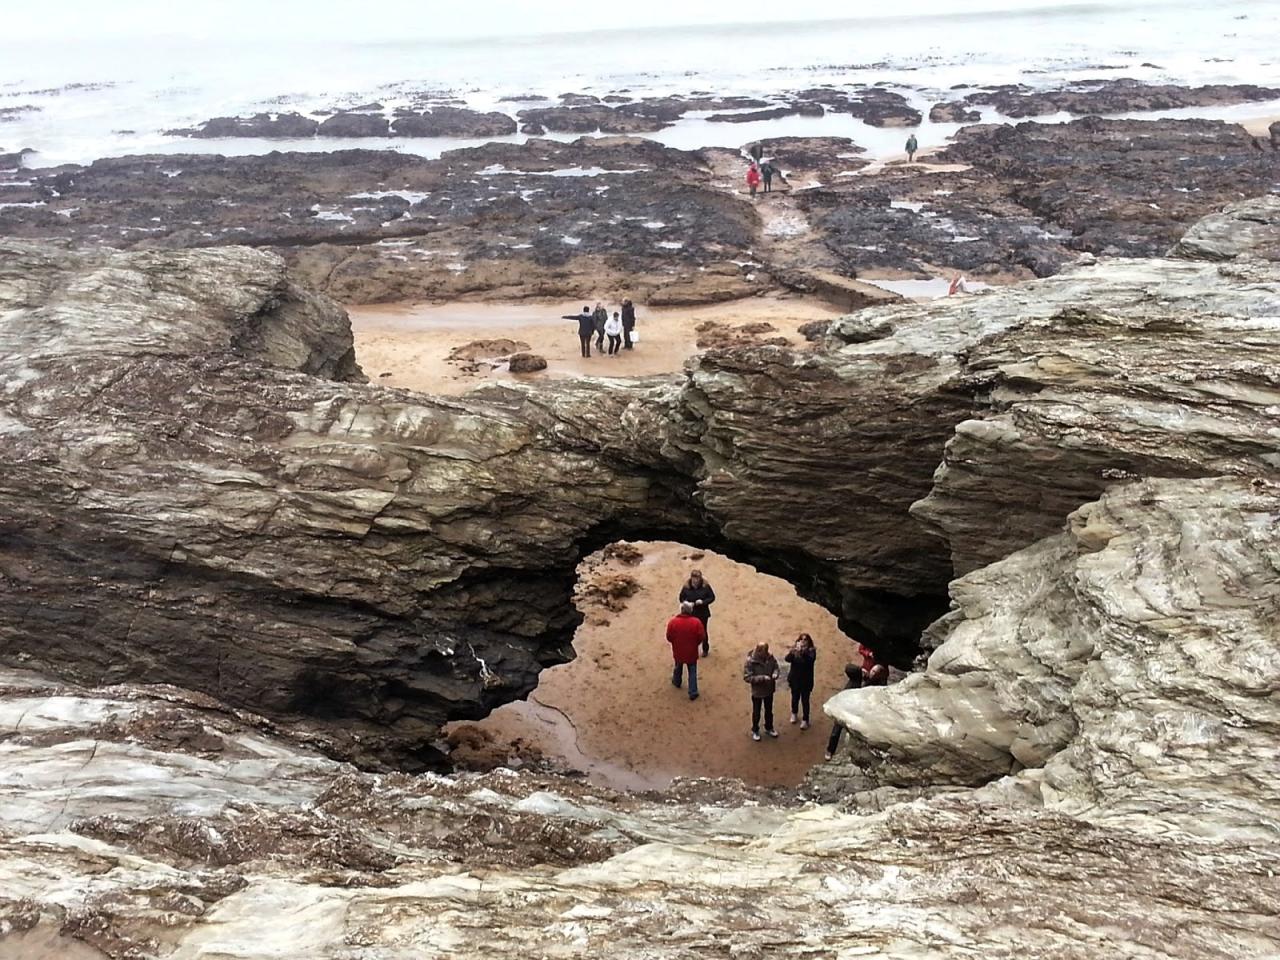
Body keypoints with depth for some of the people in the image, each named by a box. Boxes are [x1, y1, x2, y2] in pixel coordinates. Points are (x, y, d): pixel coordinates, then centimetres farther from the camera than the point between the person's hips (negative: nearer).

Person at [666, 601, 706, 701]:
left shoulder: (672, 622, -18)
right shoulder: (696, 622, -19)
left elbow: (669, 637, -8)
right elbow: (701, 637, -11)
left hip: (678, 651, 2)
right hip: (692, 652, -1)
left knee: (678, 667, 28)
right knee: (692, 672, 11)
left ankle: (676, 682, 52)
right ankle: (693, 692, 12)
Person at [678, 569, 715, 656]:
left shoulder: (705, 586, -15)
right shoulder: (686, 586, -12)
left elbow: (712, 597, -8)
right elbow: (681, 597, 0)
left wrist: (703, 601, -23)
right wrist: (684, 602, -21)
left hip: (703, 613, 0)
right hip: (690, 613, 0)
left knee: (703, 631, 14)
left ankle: (705, 650, 34)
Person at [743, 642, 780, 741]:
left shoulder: (771, 658, -14)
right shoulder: (750, 662, -27)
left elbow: (776, 667, 2)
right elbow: (747, 677, -25)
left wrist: (775, 673, -22)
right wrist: (762, 678, -32)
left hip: (769, 690, 4)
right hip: (757, 691, -4)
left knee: (769, 711, 24)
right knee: (756, 712, 16)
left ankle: (769, 728, 46)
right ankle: (755, 731, 38)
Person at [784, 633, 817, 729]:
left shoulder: (811, 651, -11)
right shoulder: (794, 650, -5)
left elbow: (810, 659, -30)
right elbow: (787, 659, -19)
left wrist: (802, 651, -46)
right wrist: (792, 652, -40)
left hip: (806, 680, -3)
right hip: (795, 679, 3)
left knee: (805, 700, 2)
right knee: (795, 698, 20)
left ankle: (805, 720, 16)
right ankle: (794, 713, 45)